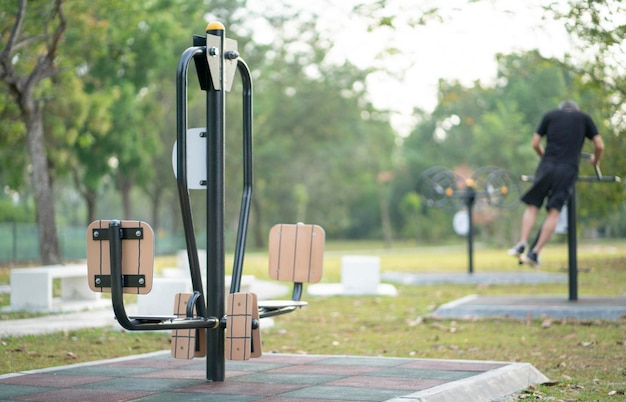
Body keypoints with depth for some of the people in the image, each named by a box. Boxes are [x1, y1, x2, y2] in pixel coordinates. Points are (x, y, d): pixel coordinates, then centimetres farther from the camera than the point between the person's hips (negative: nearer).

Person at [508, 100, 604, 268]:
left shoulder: (550, 115, 19)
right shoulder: (584, 118, 18)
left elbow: (535, 144, 17)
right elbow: (600, 146, 13)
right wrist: (595, 161, 32)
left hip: (547, 166, 1)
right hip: (569, 169, -1)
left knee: (532, 206, 7)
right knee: (554, 211, -2)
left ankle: (522, 243, -9)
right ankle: (535, 253, -8)